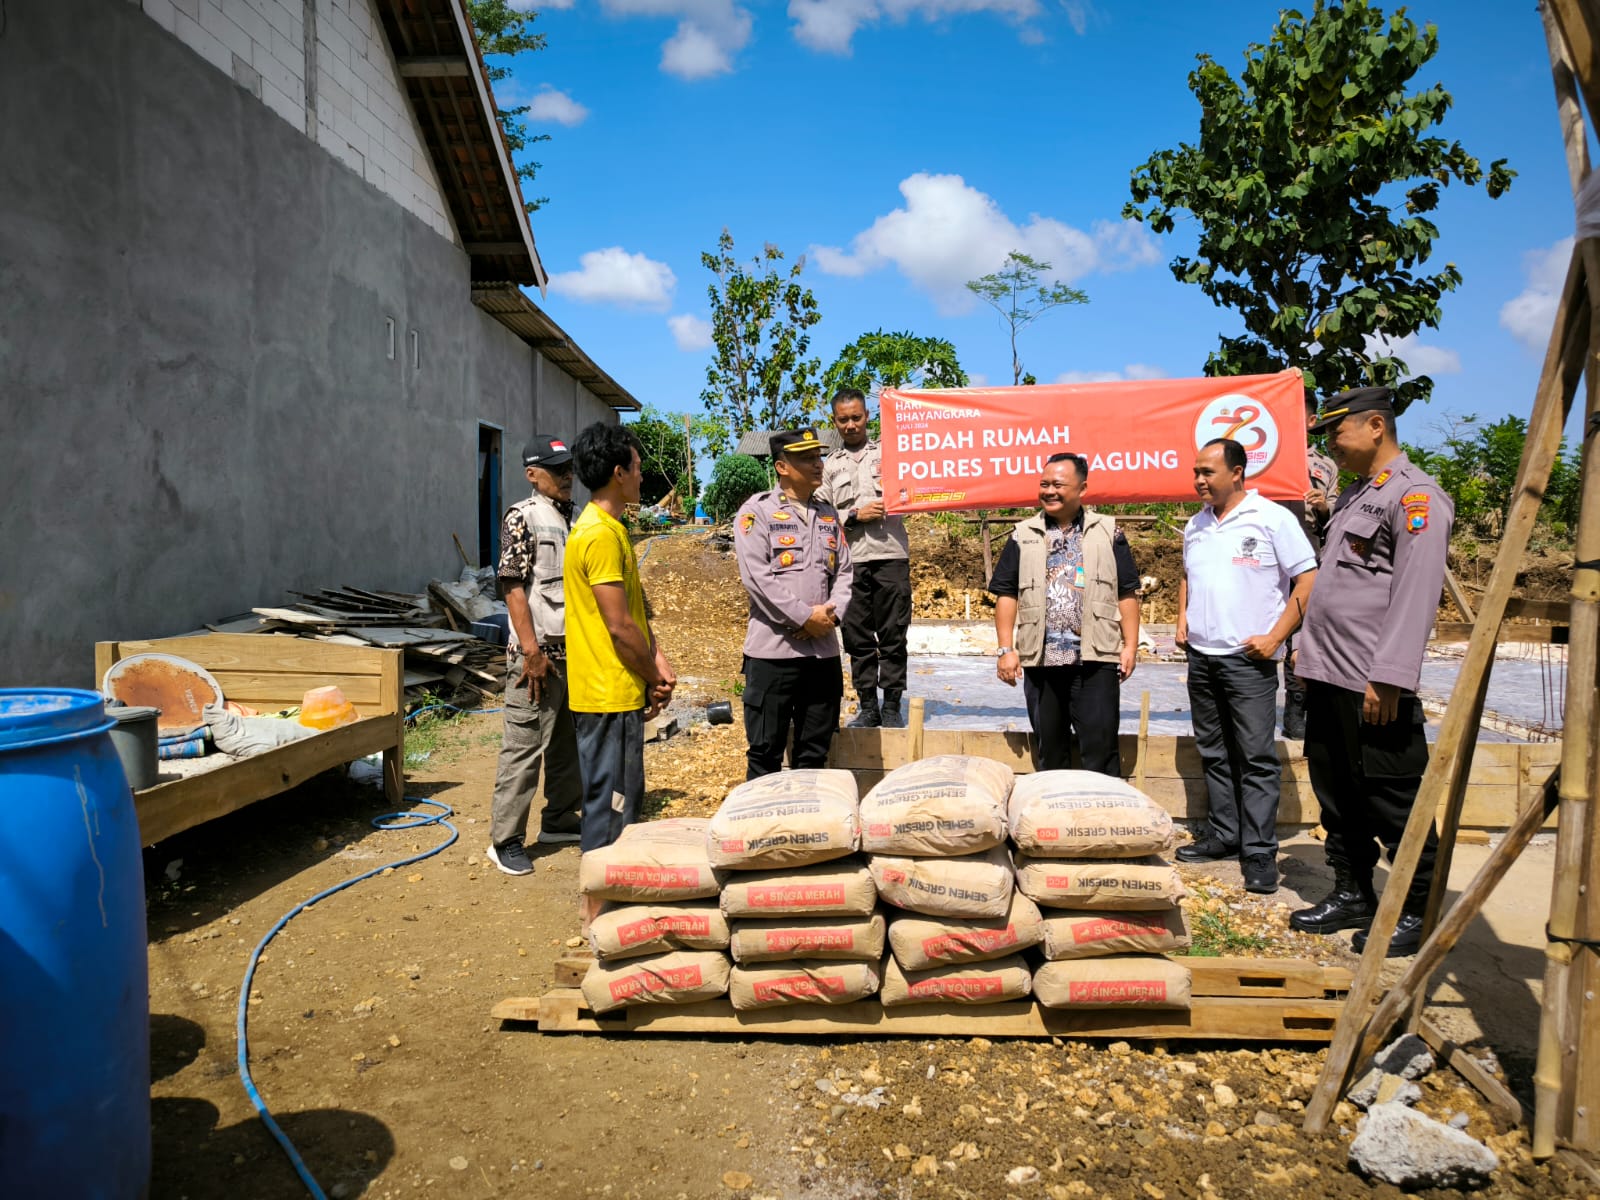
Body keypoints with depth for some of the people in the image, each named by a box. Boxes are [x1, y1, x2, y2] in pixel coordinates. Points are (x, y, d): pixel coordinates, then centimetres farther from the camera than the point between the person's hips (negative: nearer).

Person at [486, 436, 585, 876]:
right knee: (523, 746, -2)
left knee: (569, 741, 15)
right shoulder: (522, 517, -8)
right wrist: (532, 651, -18)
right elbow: (513, 586, -14)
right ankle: (505, 840, 7)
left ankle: (560, 819, 30)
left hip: (576, 650, 8)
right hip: (539, 653, -7)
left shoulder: (573, 518, 14)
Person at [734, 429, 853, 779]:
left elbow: (843, 571, 12)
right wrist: (805, 617, -15)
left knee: (814, 753, 14)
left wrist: (832, 613, -6)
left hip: (824, 649, 6)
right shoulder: (757, 511, -3)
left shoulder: (828, 513, 16)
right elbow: (757, 576, -13)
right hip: (773, 649, -6)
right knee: (765, 752, 2)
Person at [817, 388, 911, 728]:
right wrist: (854, 516, -7)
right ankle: (868, 707, 14)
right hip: (850, 561, 2)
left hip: (890, 556, -1)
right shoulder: (830, 465, 14)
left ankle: (892, 706, 10)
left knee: (893, 635, 1)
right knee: (857, 637, 5)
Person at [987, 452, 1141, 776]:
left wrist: (1130, 646, -1)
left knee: (1100, 749, 0)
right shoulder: (1023, 536, 8)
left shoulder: (1107, 532, 6)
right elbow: (1006, 594, 6)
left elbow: (1127, 593, 6)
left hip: (1096, 659, -2)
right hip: (1040, 659, 2)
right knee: (1049, 751, 12)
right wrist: (1006, 649, -1)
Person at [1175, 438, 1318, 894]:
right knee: (1215, 753, 13)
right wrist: (1182, 618, 12)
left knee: (1257, 757, -4)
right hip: (1201, 655, 7)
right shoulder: (1196, 524, 12)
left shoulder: (1273, 518, -7)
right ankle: (1225, 835, 23)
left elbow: (1308, 581, -9)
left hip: (1248, 657, -6)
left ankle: (1259, 851, 3)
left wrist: (1274, 637, -14)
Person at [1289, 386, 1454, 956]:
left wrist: (1388, 677, -23)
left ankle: (1419, 913, 16)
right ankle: (1353, 894, 28)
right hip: (1328, 676, 9)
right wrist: (1309, 650, 19)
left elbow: (1415, 596, -19)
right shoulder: (1356, 494, 18)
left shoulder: (1414, 496, -11)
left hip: (1373, 686, -9)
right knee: (1338, 796, 16)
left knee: (1393, 802, 1)